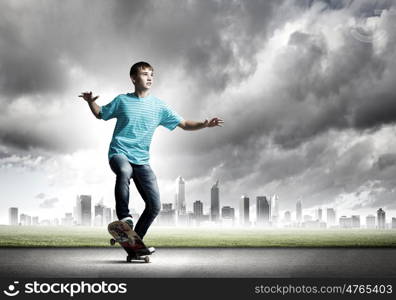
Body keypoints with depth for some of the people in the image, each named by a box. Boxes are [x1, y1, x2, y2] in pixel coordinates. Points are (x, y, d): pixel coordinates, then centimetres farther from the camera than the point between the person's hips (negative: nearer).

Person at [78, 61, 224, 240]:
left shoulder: (159, 106, 7)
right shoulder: (122, 100, 4)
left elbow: (184, 124, 8)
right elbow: (101, 114, 18)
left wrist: (204, 124, -10)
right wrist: (91, 102, -2)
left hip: (142, 160, 3)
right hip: (119, 153, -3)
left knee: (155, 206, -5)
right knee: (124, 171, -41)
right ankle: (124, 218, -27)